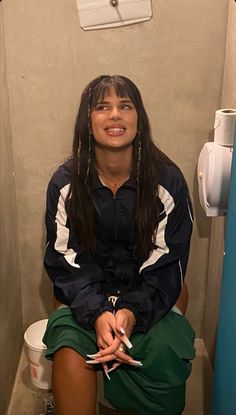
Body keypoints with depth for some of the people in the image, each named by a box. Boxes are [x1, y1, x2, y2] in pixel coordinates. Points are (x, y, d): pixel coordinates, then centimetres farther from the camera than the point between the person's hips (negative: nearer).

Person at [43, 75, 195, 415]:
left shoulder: (168, 180, -9)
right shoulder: (65, 183, -6)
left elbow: (166, 264, -8)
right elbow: (66, 261, -7)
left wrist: (133, 312, -25)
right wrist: (96, 313, -24)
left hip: (150, 298, 1)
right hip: (85, 296, 0)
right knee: (70, 353, -30)